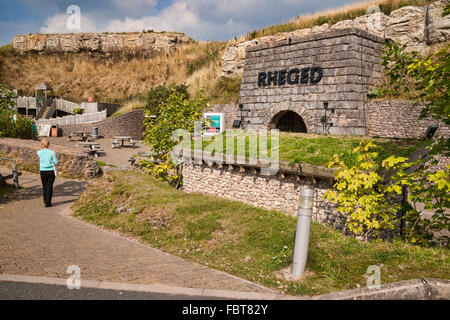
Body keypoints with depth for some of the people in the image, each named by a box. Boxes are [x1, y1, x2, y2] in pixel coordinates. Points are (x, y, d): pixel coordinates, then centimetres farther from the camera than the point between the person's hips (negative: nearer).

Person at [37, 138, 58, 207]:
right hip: (51, 171, -2)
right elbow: (56, 162, -8)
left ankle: (45, 201, 24)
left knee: (44, 187, 14)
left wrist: (42, 148, 14)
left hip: (43, 171, 2)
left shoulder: (39, 152, -5)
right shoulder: (52, 152, -11)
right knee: (49, 187, 3)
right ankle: (48, 203, 2)